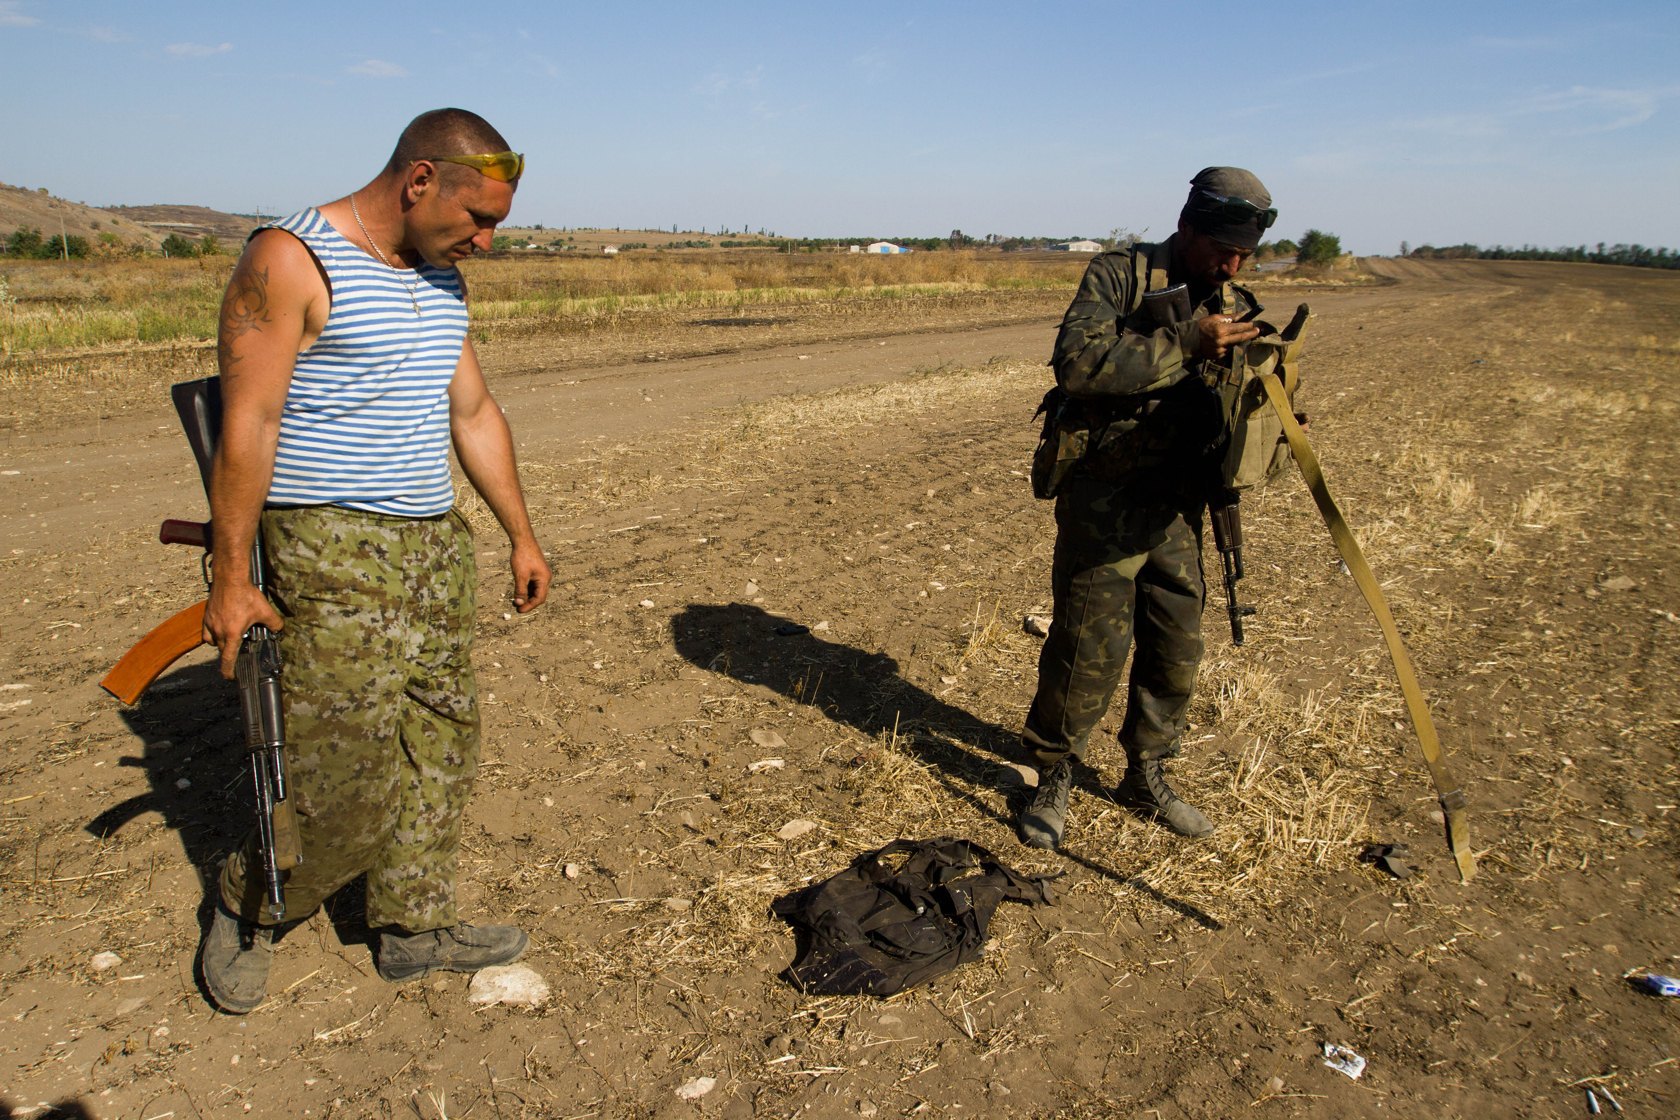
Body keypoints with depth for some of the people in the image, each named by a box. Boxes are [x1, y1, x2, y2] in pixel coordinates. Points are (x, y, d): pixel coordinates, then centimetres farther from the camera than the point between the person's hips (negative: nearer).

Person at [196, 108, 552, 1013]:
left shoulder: (441, 279, 13)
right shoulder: (289, 261, -11)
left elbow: (473, 413, 18)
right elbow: (247, 426, -14)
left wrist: (522, 534, 17)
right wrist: (231, 580, -16)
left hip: (436, 543, 8)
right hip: (333, 554, -8)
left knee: (440, 745, 10)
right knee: (345, 777, -3)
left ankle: (415, 927, 25)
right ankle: (245, 907, 24)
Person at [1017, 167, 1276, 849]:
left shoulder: (1235, 306, 10)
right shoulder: (1118, 277, -8)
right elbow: (1077, 364, -24)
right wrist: (1185, 343, -25)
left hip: (1178, 512, 6)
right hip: (1104, 506, -6)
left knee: (1176, 655, 12)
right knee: (1090, 651, -2)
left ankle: (1146, 779, 31)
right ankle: (1054, 777, 19)